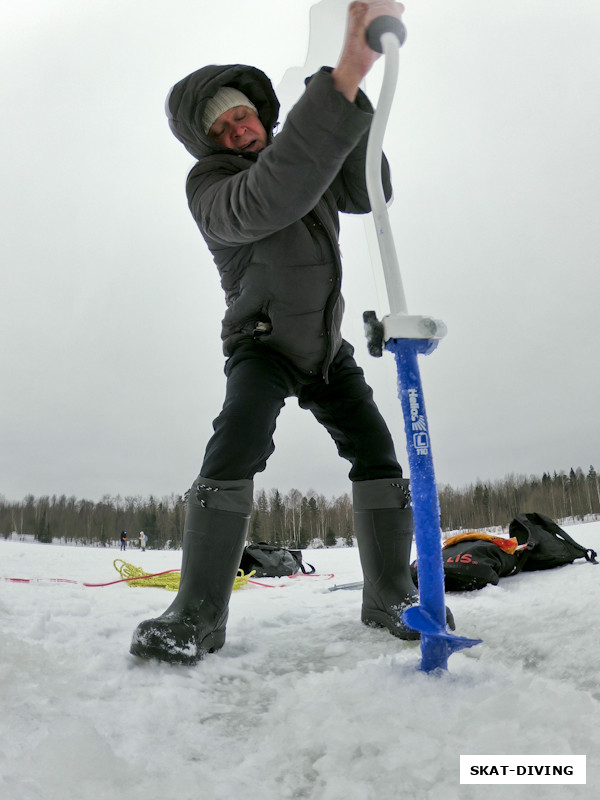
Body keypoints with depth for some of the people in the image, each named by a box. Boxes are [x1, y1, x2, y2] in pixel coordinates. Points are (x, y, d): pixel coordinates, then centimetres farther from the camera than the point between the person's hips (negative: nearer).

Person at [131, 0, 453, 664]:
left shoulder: (306, 164, 4)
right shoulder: (209, 186, -18)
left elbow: (367, 195, -8)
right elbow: (269, 199, -41)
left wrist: (353, 94, -20)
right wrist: (349, 68, -47)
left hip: (327, 346, 6)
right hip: (262, 344, -5)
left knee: (376, 452, -8)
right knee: (236, 447, -30)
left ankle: (389, 596, 3)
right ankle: (198, 614, -21)